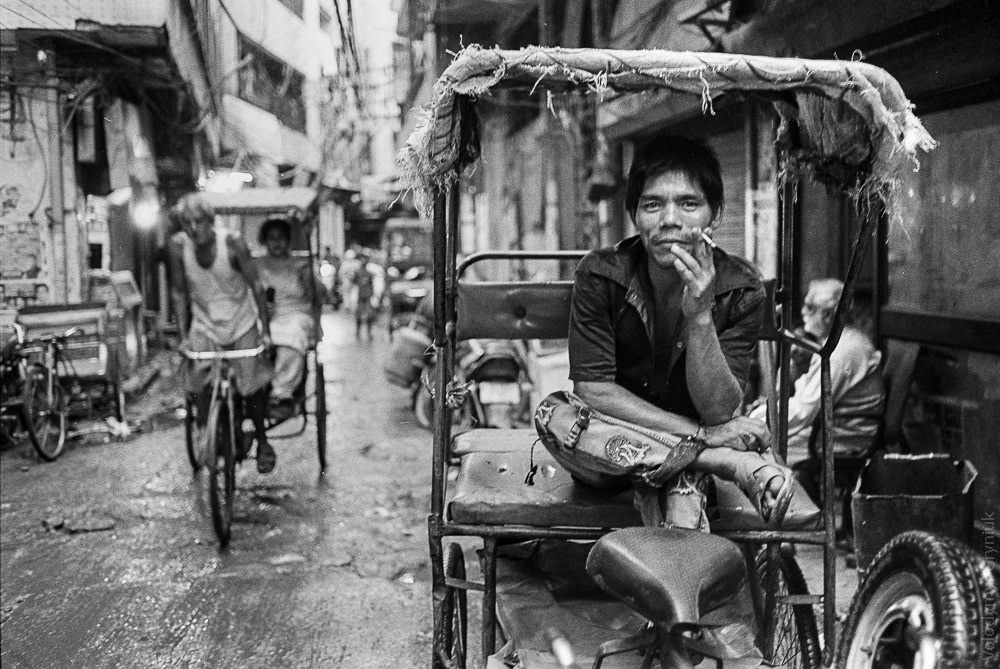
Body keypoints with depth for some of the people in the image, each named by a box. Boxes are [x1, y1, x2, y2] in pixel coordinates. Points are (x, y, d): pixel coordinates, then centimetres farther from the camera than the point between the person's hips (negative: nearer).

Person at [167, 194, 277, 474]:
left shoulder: (232, 243, -21)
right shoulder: (178, 246, -13)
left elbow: (256, 286, -14)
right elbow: (179, 293, -3)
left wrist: (265, 330, -14)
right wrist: (183, 335, -5)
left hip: (242, 324, -2)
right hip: (204, 325, 2)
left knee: (251, 388, 1)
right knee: (200, 388, -12)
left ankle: (262, 442, 25)